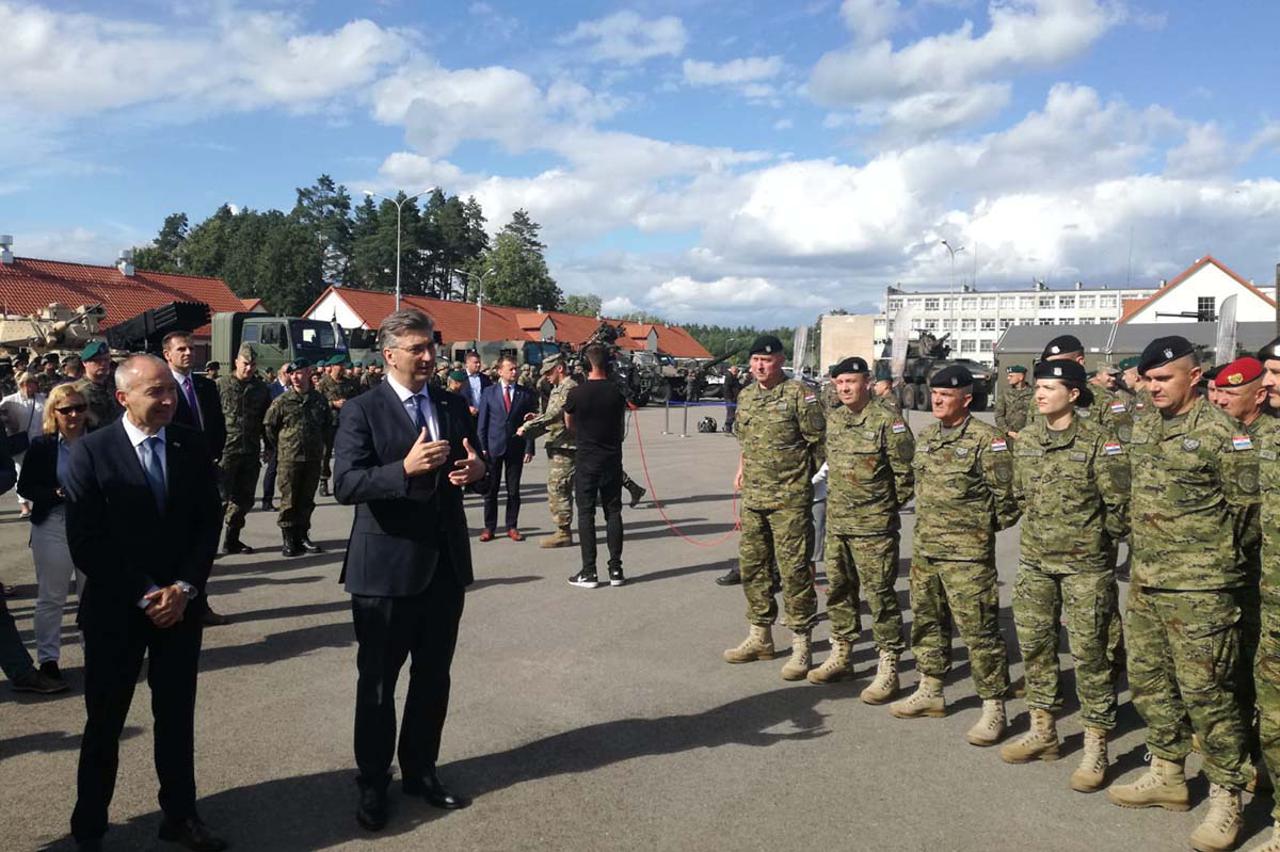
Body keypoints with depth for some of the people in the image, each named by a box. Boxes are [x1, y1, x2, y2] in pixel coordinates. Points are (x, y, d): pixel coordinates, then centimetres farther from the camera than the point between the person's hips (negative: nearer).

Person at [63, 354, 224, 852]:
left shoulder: (193, 447, 0)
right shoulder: (89, 452, -10)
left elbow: (209, 524, 1)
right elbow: (85, 543, -12)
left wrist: (183, 589, -10)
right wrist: (143, 596, -14)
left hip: (181, 604, 3)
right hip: (116, 608, -3)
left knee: (177, 716, 13)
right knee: (105, 722, 11)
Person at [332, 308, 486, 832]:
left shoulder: (454, 406, 7)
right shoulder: (362, 411, -9)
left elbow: (475, 472, 12)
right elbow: (345, 485, -19)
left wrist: (478, 470, -12)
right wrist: (405, 468, -33)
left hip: (445, 562, 5)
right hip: (386, 565, -5)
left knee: (434, 677, 16)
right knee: (377, 680, 10)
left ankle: (420, 771, 33)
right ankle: (373, 783, 26)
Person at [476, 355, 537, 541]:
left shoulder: (525, 394, 3)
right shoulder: (489, 392, 3)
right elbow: (482, 422, 4)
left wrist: (529, 449, -3)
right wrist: (482, 447, -4)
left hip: (516, 448, 0)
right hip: (493, 447, 0)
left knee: (514, 491, 6)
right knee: (490, 490, 5)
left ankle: (512, 526, 17)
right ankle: (489, 527, 15)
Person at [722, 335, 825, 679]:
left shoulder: (799, 394, -10)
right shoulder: (746, 397, 12)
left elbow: (820, 442, -8)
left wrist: (801, 478, -6)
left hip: (789, 499, -7)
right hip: (752, 498, 7)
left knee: (794, 570, -4)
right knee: (751, 566, 13)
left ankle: (801, 646, 5)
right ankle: (760, 637, 28)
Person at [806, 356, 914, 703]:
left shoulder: (887, 422, -12)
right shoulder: (833, 420, 8)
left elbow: (906, 472, -9)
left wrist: (888, 506, -2)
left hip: (874, 527, -7)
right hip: (836, 522, 7)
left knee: (880, 595, -2)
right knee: (838, 590, 16)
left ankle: (888, 668, 6)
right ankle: (841, 655, 31)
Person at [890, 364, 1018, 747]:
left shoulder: (986, 440, -13)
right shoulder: (926, 437, 12)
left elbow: (1007, 495, -11)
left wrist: (982, 528, -1)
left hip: (967, 554, -8)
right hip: (924, 548, 8)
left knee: (979, 630, -4)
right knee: (926, 622, 17)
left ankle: (993, 708, 7)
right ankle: (930, 692, 32)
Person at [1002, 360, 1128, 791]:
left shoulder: (1098, 440, -11)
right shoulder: (1025, 440, 6)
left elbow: (1121, 503, -9)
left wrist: (1097, 537, -3)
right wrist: (1041, 526, 12)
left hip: (1085, 566, -6)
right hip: (1035, 561, 6)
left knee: (1089, 654, -1)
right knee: (1034, 645, 12)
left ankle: (1096, 747, 11)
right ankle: (1042, 732, 27)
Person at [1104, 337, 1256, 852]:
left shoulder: (1220, 433, -11)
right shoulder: (1142, 430, 10)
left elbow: (1247, 504, -7)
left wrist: (1208, 549, -1)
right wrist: (1145, 548, 15)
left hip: (1198, 588, -8)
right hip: (1145, 582, 8)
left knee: (1205, 693, -2)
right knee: (1149, 682, 16)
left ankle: (1226, 797, 14)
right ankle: (1167, 776, 32)